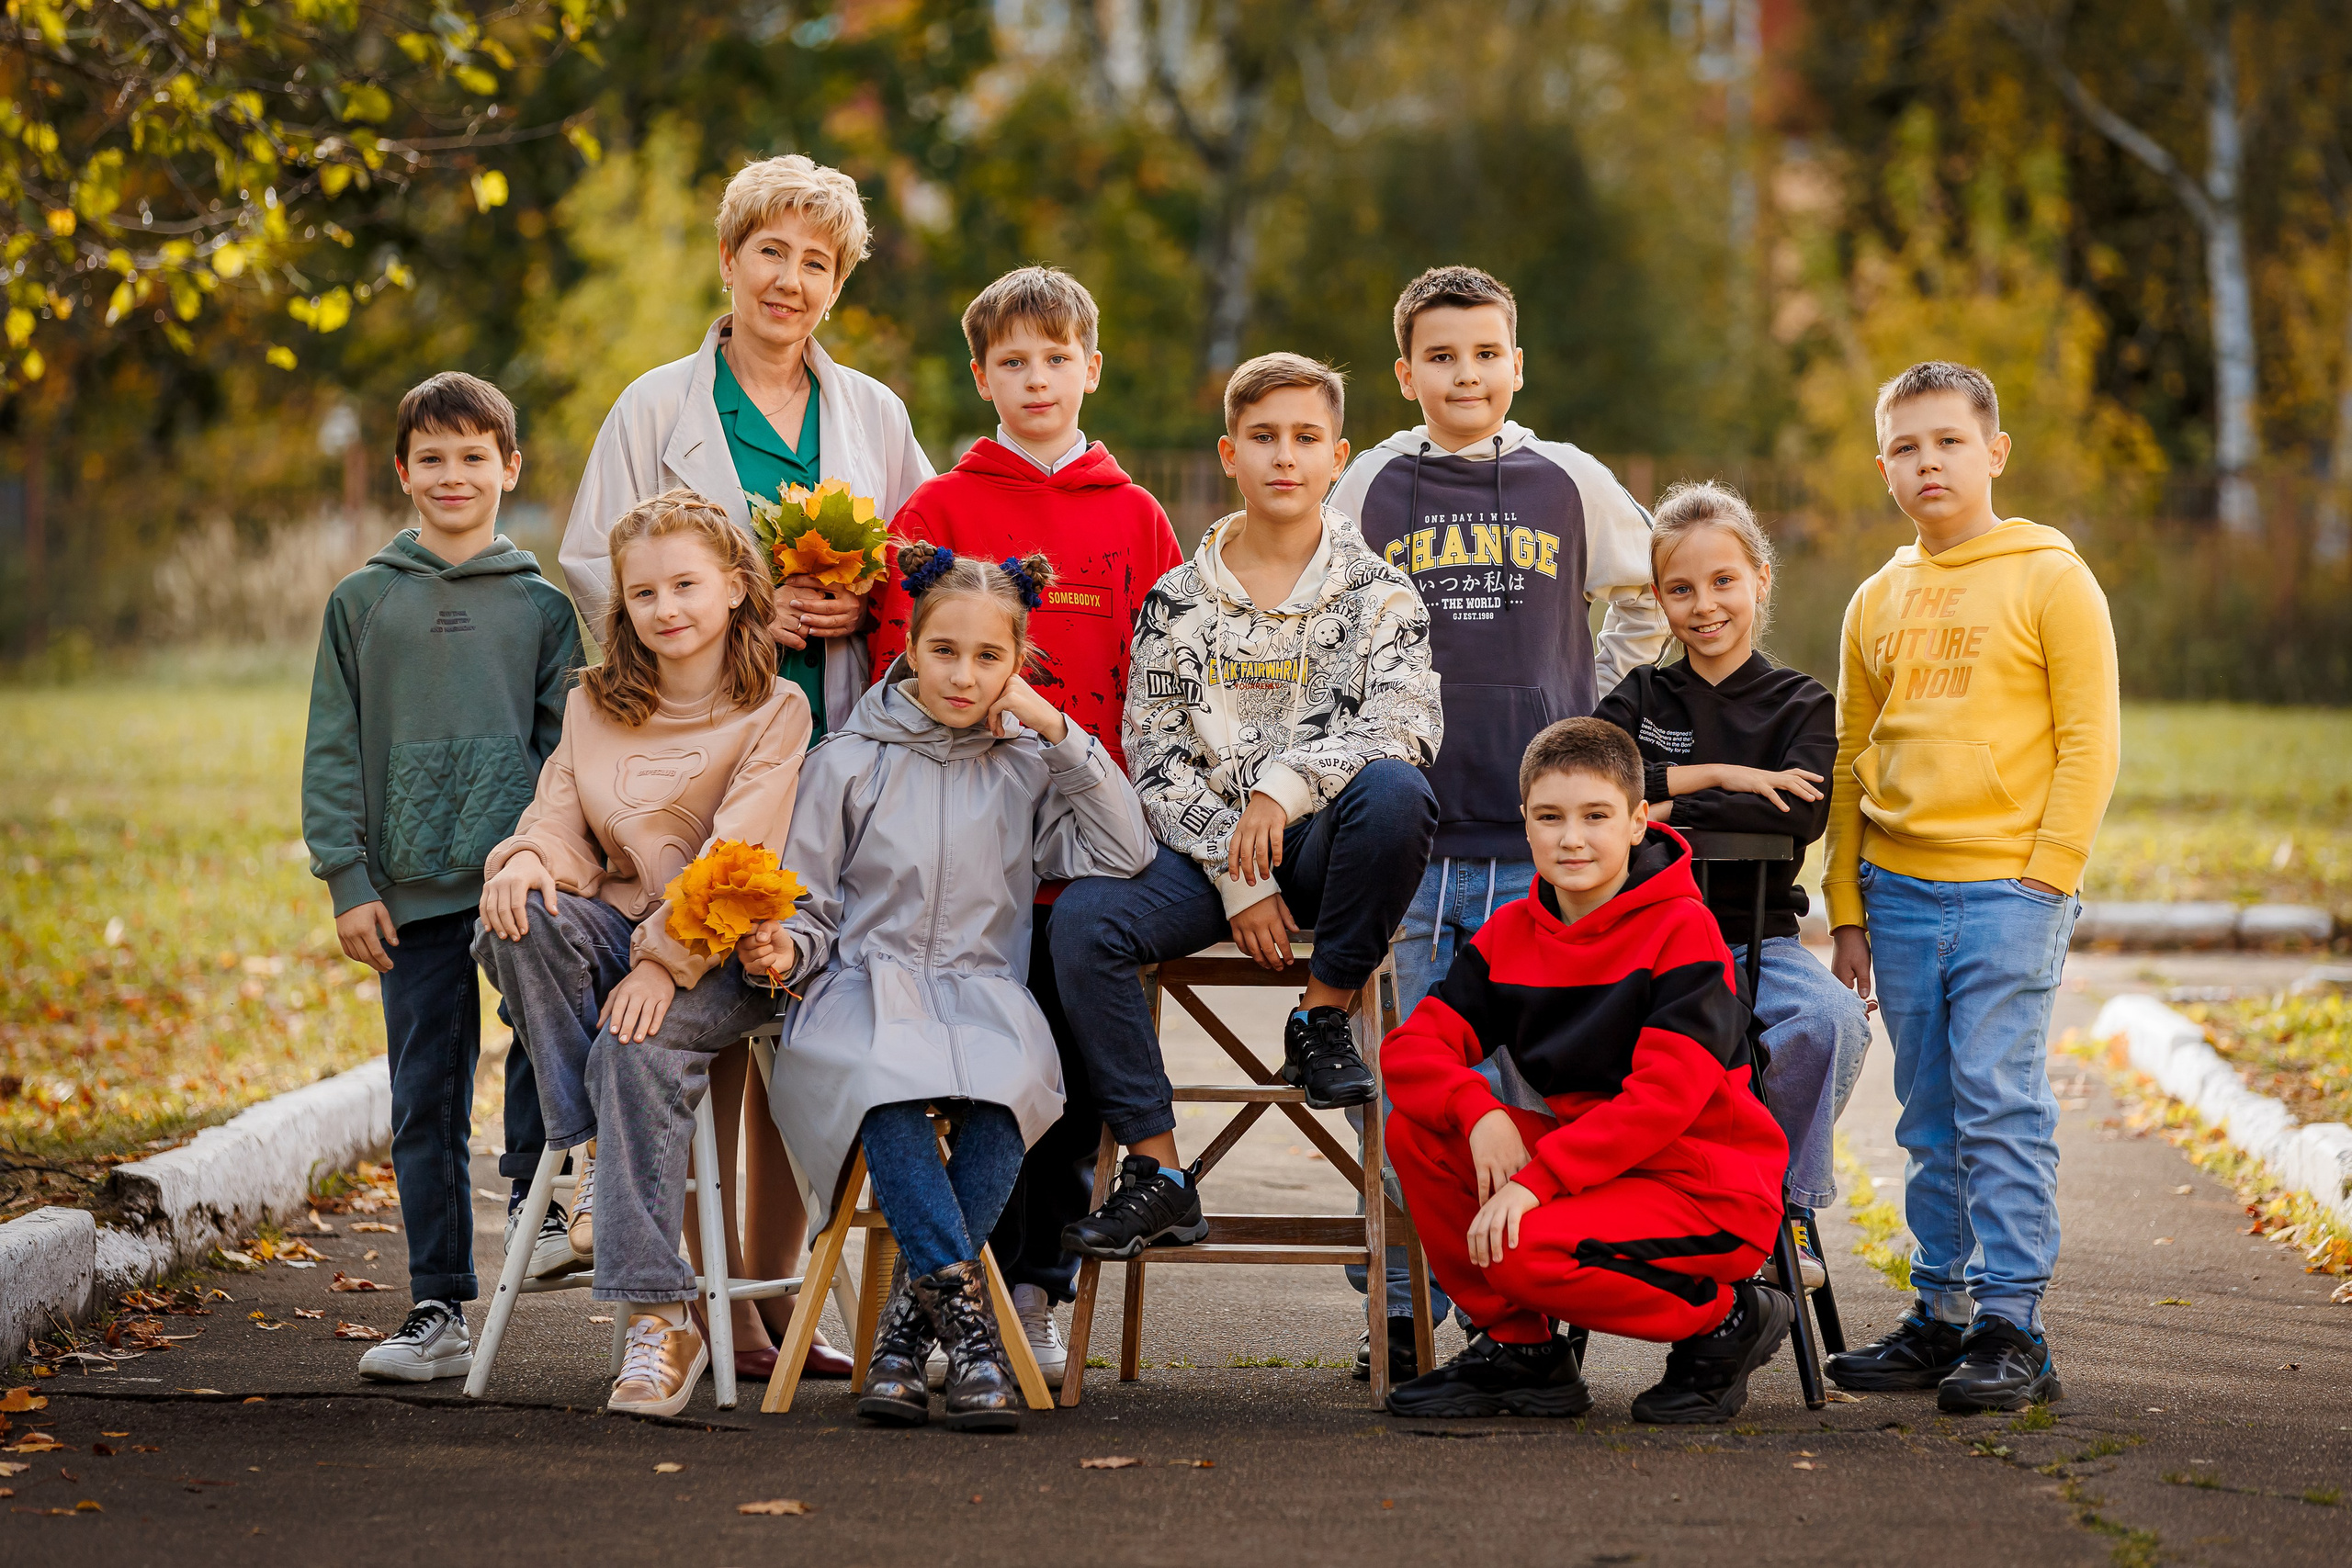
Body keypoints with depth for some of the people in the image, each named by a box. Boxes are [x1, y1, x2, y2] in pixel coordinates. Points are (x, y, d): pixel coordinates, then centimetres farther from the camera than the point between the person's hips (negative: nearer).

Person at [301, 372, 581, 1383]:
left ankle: (530, 1187, -9)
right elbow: (333, 753, 8)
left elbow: (572, 743, 7)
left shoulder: (541, 605, 9)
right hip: (411, 890, 1)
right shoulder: (363, 602, 10)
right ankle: (439, 1311, 9)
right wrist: (348, 879, -1)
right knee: (426, 1102, 3)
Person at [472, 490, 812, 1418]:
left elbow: (737, 857, -10)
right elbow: (562, 816, 9)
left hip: (723, 955, -4)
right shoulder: (594, 706, 17)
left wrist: (666, 959, -22)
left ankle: (660, 1324, -33)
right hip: (615, 924, 4)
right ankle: (596, 1149, -24)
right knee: (522, 917, -30)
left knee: (636, 1054, -33)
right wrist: (529, 856, -17)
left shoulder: (774, 713, 1)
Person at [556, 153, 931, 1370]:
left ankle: (774, 1289, 10)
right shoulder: (659, 409, 6)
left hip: (837, 753, 3)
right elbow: (593, 567, 1)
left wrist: (862, 604, -3)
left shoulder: (873, 414, 16)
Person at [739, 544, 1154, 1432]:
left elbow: (1124, 852, 0)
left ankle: (909, 1323, -26)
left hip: (982, 992, 1)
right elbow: (811, 909, 11)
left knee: (1012, 1082, -35)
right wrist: (785, 950, -13)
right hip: (866, 986, -1)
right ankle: (964, 1309, -35)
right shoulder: (852, 762, 10)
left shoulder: (1027, 765, 14)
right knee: (885, 1083, -38)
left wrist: (1059, 732, -2)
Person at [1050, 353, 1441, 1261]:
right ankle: (1155, 1173, -19)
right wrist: (1237, 876, -11)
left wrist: (1284, 784, -26)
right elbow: (1156, 758, 1)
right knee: (1084, 921, -26)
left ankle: (1323, 1019, -15)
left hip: (1323, 838, -2)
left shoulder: (1378, 593, 4)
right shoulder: (1179, 600, 7)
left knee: (1395, 787, -35)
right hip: (1205, 846, 2)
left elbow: (1404, 723, -13)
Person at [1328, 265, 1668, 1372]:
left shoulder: (1573, 483, 6)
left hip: (1544, 839, 0)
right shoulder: (1370, 490, 4)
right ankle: (1400, 1308, 13)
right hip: (1408, 840, 0)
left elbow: (1647, 601, 22)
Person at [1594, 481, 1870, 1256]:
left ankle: (1788, 1202, -10)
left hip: (1755, 938, 0)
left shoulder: (1800, 703, 9)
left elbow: (1798, 814, -12)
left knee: (1832, 1019, -33)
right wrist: (1716, 775, -12)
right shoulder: (1642, 697, 13)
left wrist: (1666, 811, -15)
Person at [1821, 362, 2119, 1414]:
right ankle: (1941, 1317, 14)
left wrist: (2048, 876, -11)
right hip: (1898, 893, 5)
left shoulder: (2050, 580, -1)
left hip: (2009, 891, -5)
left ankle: (2013, 1329, -6)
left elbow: (2091, 742, -4)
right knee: (1930, 1119, 8)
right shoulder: (1877, 604, 14)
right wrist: (1846, 911, 13)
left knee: (2000, 1105, -9)